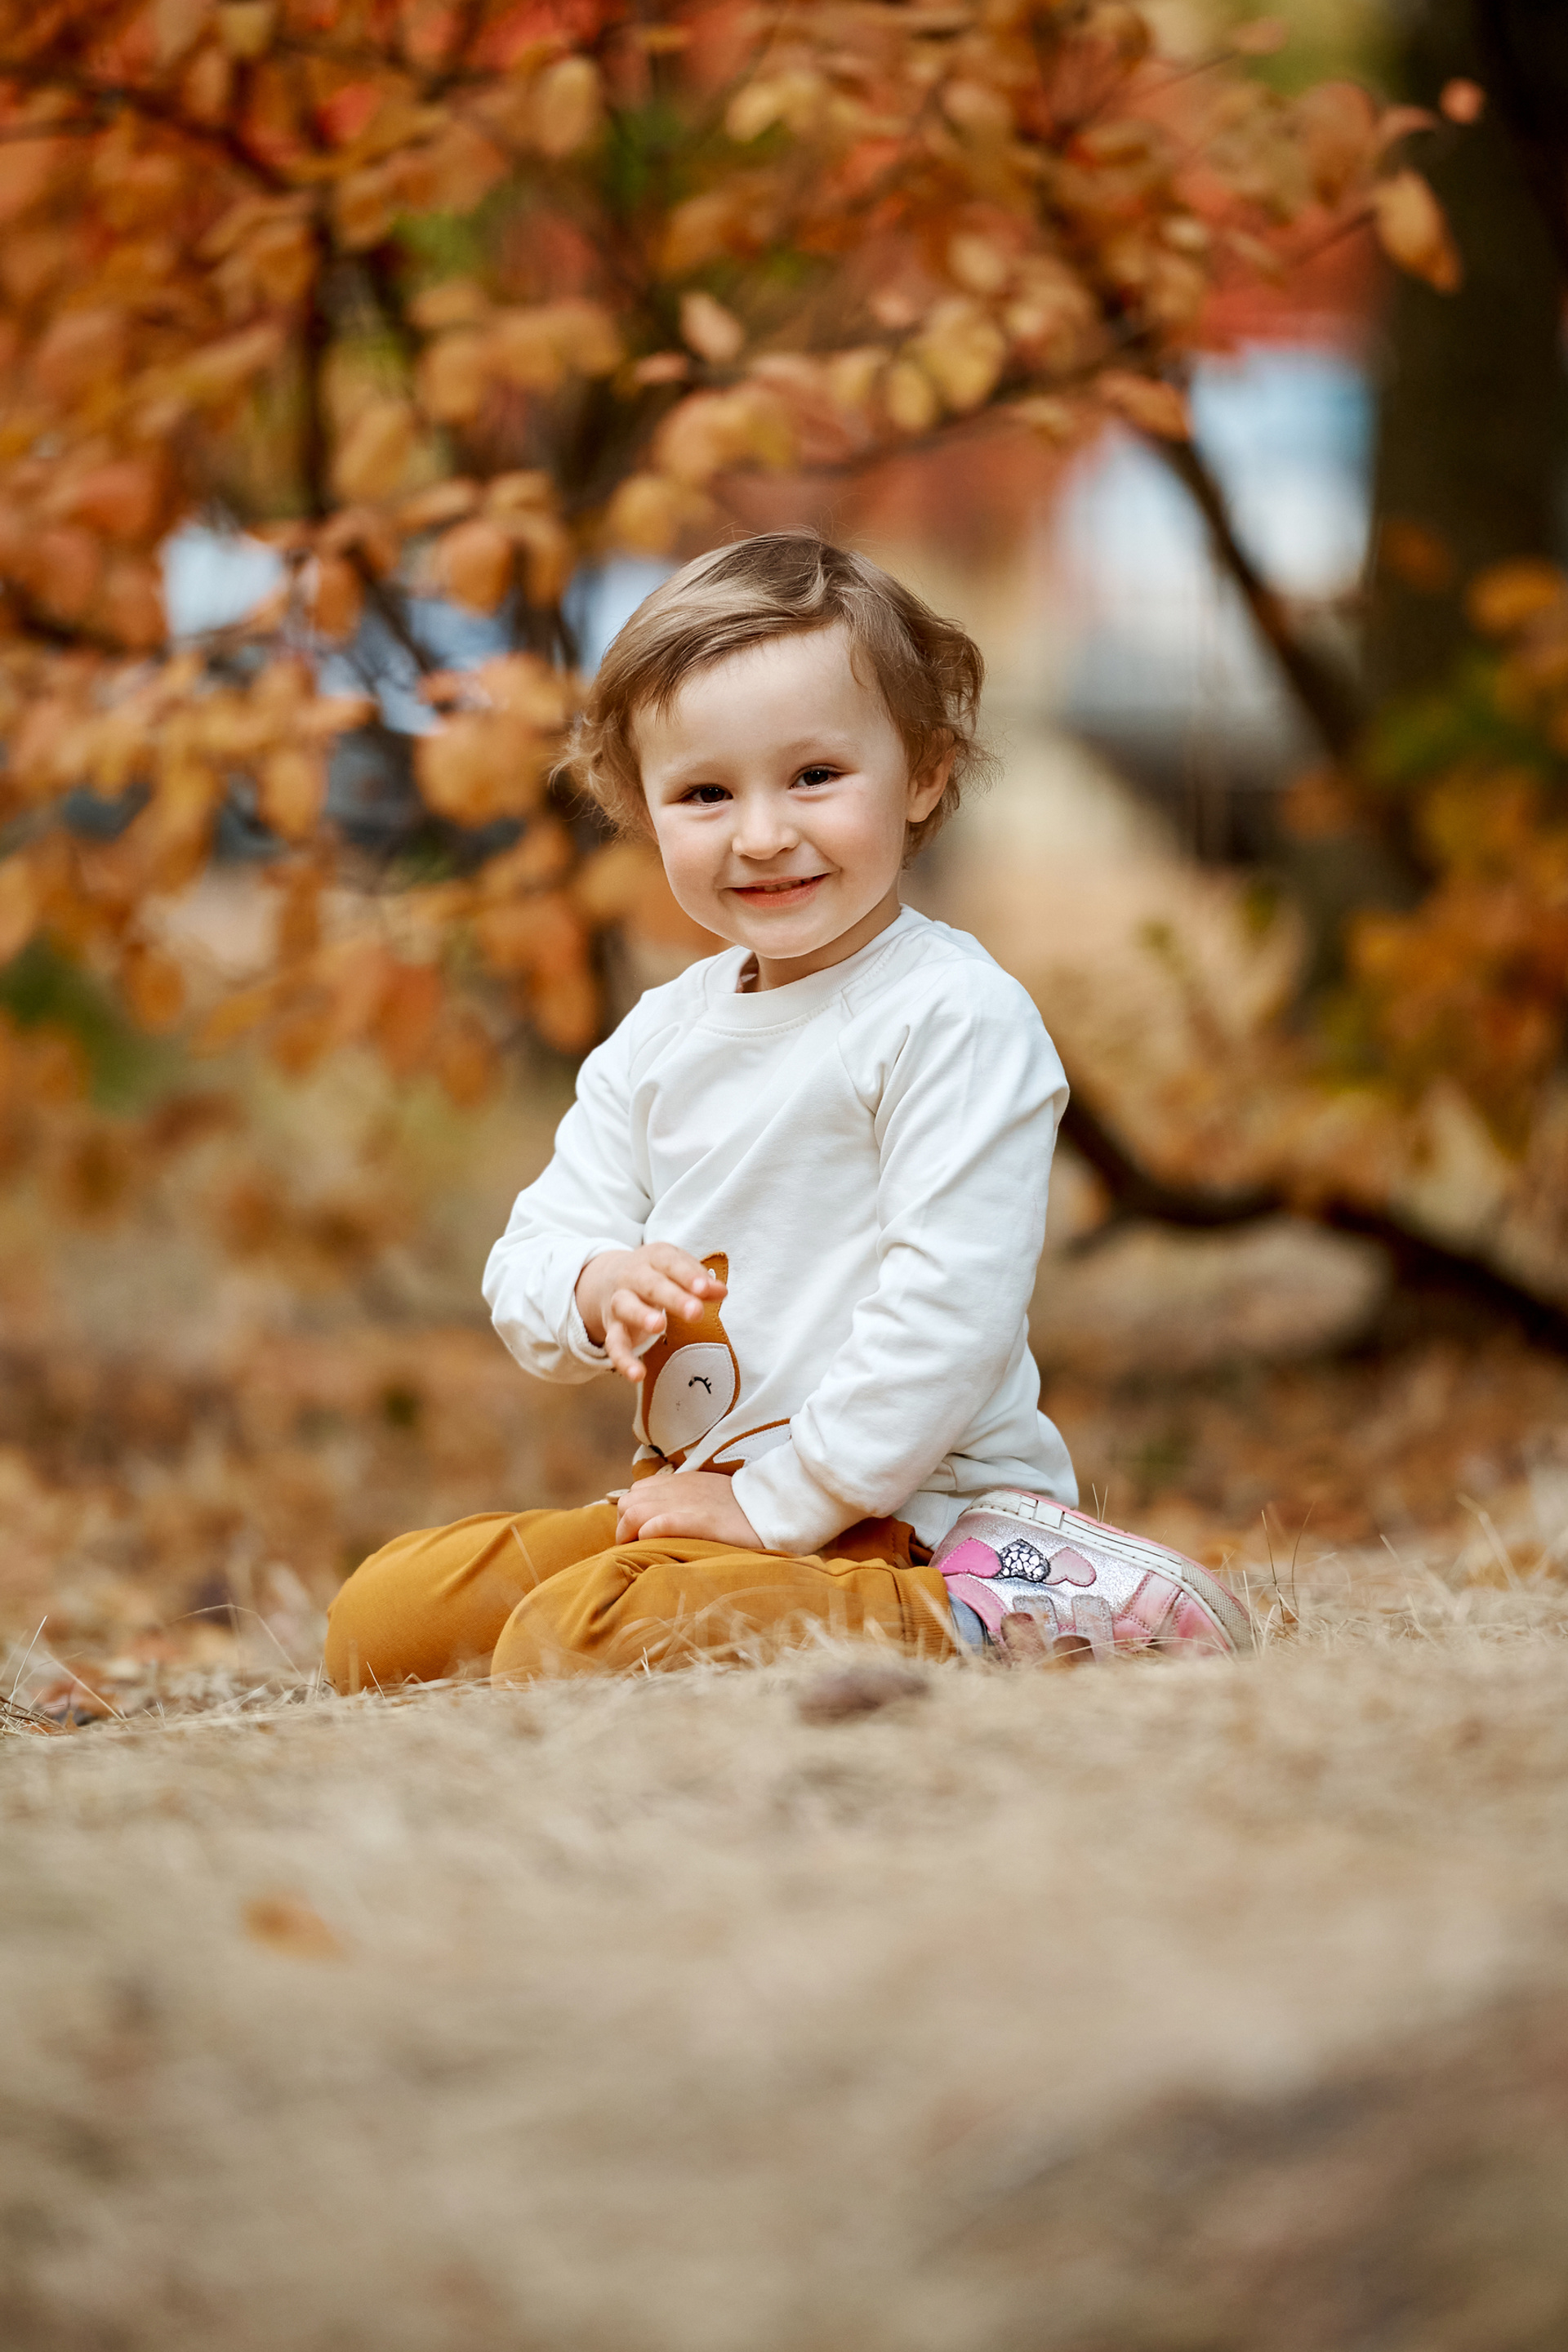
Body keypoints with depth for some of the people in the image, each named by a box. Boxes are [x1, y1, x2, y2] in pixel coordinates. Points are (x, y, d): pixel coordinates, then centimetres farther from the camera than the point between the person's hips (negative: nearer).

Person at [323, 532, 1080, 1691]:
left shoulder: (956, 1018, -14)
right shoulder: (660, 1037, 11)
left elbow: (952, 1301, -20)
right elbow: (529, 1256, 11)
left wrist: (780, 1502, -19)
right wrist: (592, 1288, -15)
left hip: (905, 1516, -8)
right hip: (688, 1491, 8)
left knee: (571, 1641, -29)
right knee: (381, 1616, 1)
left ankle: (952, 1628, -15)